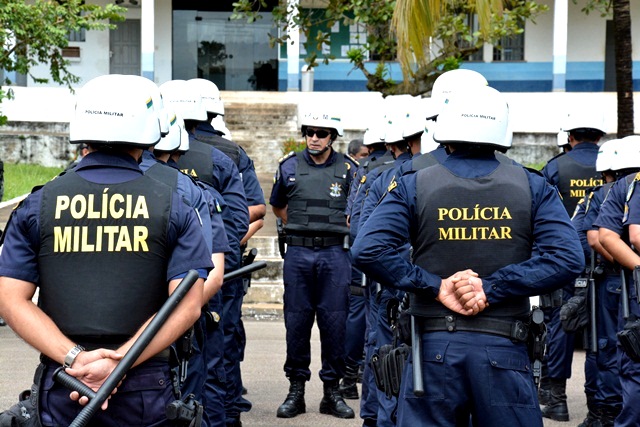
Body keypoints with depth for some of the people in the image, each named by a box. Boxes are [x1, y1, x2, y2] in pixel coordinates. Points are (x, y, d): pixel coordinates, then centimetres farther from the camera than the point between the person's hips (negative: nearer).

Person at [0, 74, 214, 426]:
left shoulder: (37, 206, 4)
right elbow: (188, 305, -9)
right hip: (145, 392, -1)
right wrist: (120, 362, -13)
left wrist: (75, 357, -11)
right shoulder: (173, 207, 0)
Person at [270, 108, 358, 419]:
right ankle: (296, 388, 11)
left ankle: (332, 390, 10)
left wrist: (339, 231, 8)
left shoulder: (348, 169, 4)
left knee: (334, 321, 1)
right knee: (296, 321, 3)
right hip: (298, 253, 1)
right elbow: (277, 206, 22)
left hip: (335, 254, -1)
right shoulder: (289, 167, 7)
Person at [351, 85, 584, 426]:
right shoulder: (533, 187, 2)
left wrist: (435, 286, -10)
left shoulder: (414, 186, 0)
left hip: (434, 347, 0)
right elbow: (567, 257, -10)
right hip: (504, 347, 0)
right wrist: (492, 288, -11)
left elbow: (367, 250, -13)